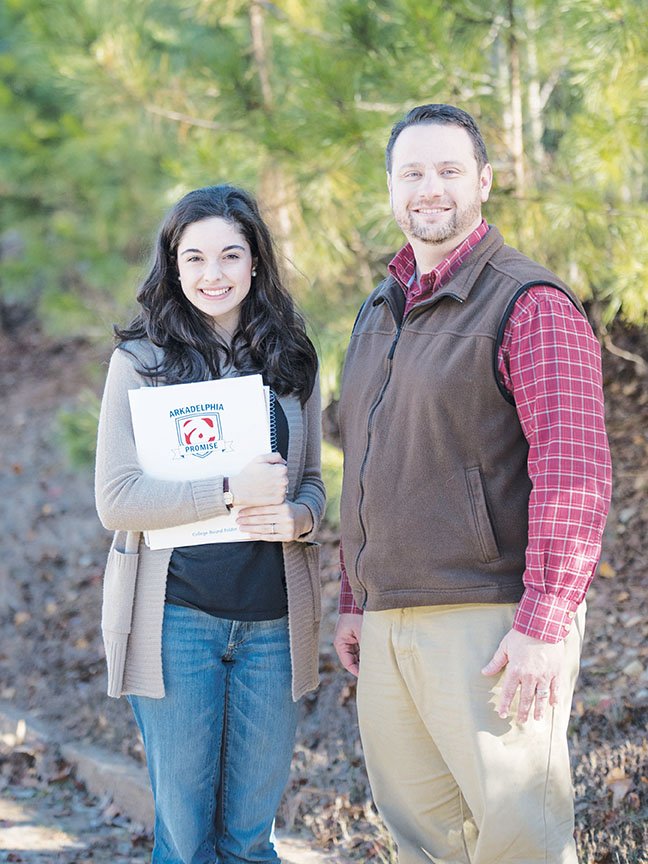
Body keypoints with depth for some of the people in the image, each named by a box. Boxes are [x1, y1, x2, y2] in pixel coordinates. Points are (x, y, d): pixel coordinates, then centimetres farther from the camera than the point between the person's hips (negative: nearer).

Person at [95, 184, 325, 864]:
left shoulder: (290, 362, 8)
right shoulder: (140, 361, -2)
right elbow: (115, 499, -8)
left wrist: (297, 518, -7)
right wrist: (231, 491, -17)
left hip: (272, 621, 3)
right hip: (177, 618, -3)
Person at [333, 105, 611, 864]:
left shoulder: (530, 305, -9)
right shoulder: (379, 313, 17)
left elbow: (574, 474, -16)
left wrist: (544, 627, -21)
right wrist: (354, 600, 21)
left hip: (489, 624, -8)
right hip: (389, 628, 8)